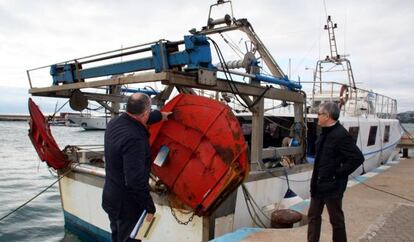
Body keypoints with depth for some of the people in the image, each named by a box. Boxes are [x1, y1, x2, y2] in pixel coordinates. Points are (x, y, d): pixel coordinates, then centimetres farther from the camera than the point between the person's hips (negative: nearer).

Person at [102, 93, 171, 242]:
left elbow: (136, 119, 19)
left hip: (111, 198, 8)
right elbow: (136, 180, -33)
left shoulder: (115, 122, -4)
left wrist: (160, 115, 32)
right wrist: (150, 208, -21)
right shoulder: (133, 139, -32)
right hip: (127, 206, -8)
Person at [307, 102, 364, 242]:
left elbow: (357, 158, -25)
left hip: (332, 186, -9)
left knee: (336, 219, 9)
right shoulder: (325, 133, 8)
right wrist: (315, 179, 14)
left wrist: (338, 174, -19)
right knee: (313, 215, 17)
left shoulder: (341, 135, -21)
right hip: (318, 184, 9)